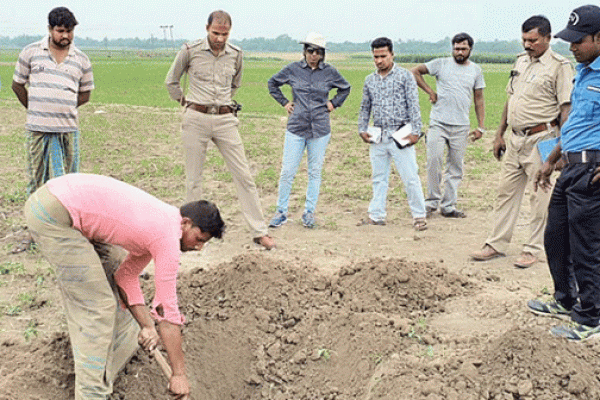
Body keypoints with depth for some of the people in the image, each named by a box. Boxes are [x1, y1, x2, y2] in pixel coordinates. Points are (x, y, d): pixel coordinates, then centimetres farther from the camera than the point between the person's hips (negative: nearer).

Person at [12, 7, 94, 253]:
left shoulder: (81, 60, 6)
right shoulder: (31, 53, 3)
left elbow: (85, 94, 16)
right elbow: (17, 84, 13)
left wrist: (62, 109, 8)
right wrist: (36, 110, 13)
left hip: (67, 130, 0)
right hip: (37, 130, 0)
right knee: (36, 181, 8)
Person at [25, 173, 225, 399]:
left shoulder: (159, 223, 15)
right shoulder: (168, 238, -13)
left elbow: (127, 276, 17)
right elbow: (167, 308, -12)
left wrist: (147, 325, 9)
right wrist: (179, 374, -6)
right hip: (53, 216, -10)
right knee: (97, 305, -5)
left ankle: (124, 341, 43)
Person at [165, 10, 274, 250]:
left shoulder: (236, 54, 6)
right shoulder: (190, 51, -2)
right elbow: (171, 82, 11)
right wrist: (185, 102, 10)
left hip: (225, 120, 2)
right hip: (196, 119, -2)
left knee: (243, 175, -2)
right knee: (193, 178, 5)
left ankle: (259, 232, 2)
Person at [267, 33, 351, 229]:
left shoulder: (330, 72, 4)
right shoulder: (293, 69, 2)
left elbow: (345, 88, 23)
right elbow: (272, 83, 18)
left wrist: (334, 103, 11)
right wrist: (284, 102, 10)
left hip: (320, 129, 1)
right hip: (296, 127, -1)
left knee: (315, 172, 6)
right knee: (287, 171, -3)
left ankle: (309, 212, 18)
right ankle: (281, 212, 10)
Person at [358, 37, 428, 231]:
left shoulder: (405, 76, -2)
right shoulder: (370, 80, 12)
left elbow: (413, 105, -5)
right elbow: (365, 108, 19)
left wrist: (415, 131, -11)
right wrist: (362, 129, 7)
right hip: (378, 137, 5)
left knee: (410, 177, -3)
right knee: (378, 178, 11)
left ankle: (419, 216, 8)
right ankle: (377, 215, 19)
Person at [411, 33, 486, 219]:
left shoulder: (476, 70, 11)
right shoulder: (441, 64, 3)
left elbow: (479, 99, 12)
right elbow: (415, 72, 4)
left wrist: (480, 127, 6)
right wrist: (429, 91, -1)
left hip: (461, 126, 2)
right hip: (438, 123, -2)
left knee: (455, 167, 4)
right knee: (433, 162, -8)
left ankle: (448, 206, 12)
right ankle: (432, 201, 8)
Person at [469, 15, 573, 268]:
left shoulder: (559, 66, -9)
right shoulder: (521, 61, 13)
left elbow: (566, 108, -13)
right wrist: (500, 134, 18)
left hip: (541, 139, -7)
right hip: (515, 138, 7)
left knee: (539, 196, 1)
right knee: (506, 191, 10)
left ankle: (534, 249, 12)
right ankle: (496, 244, 19)